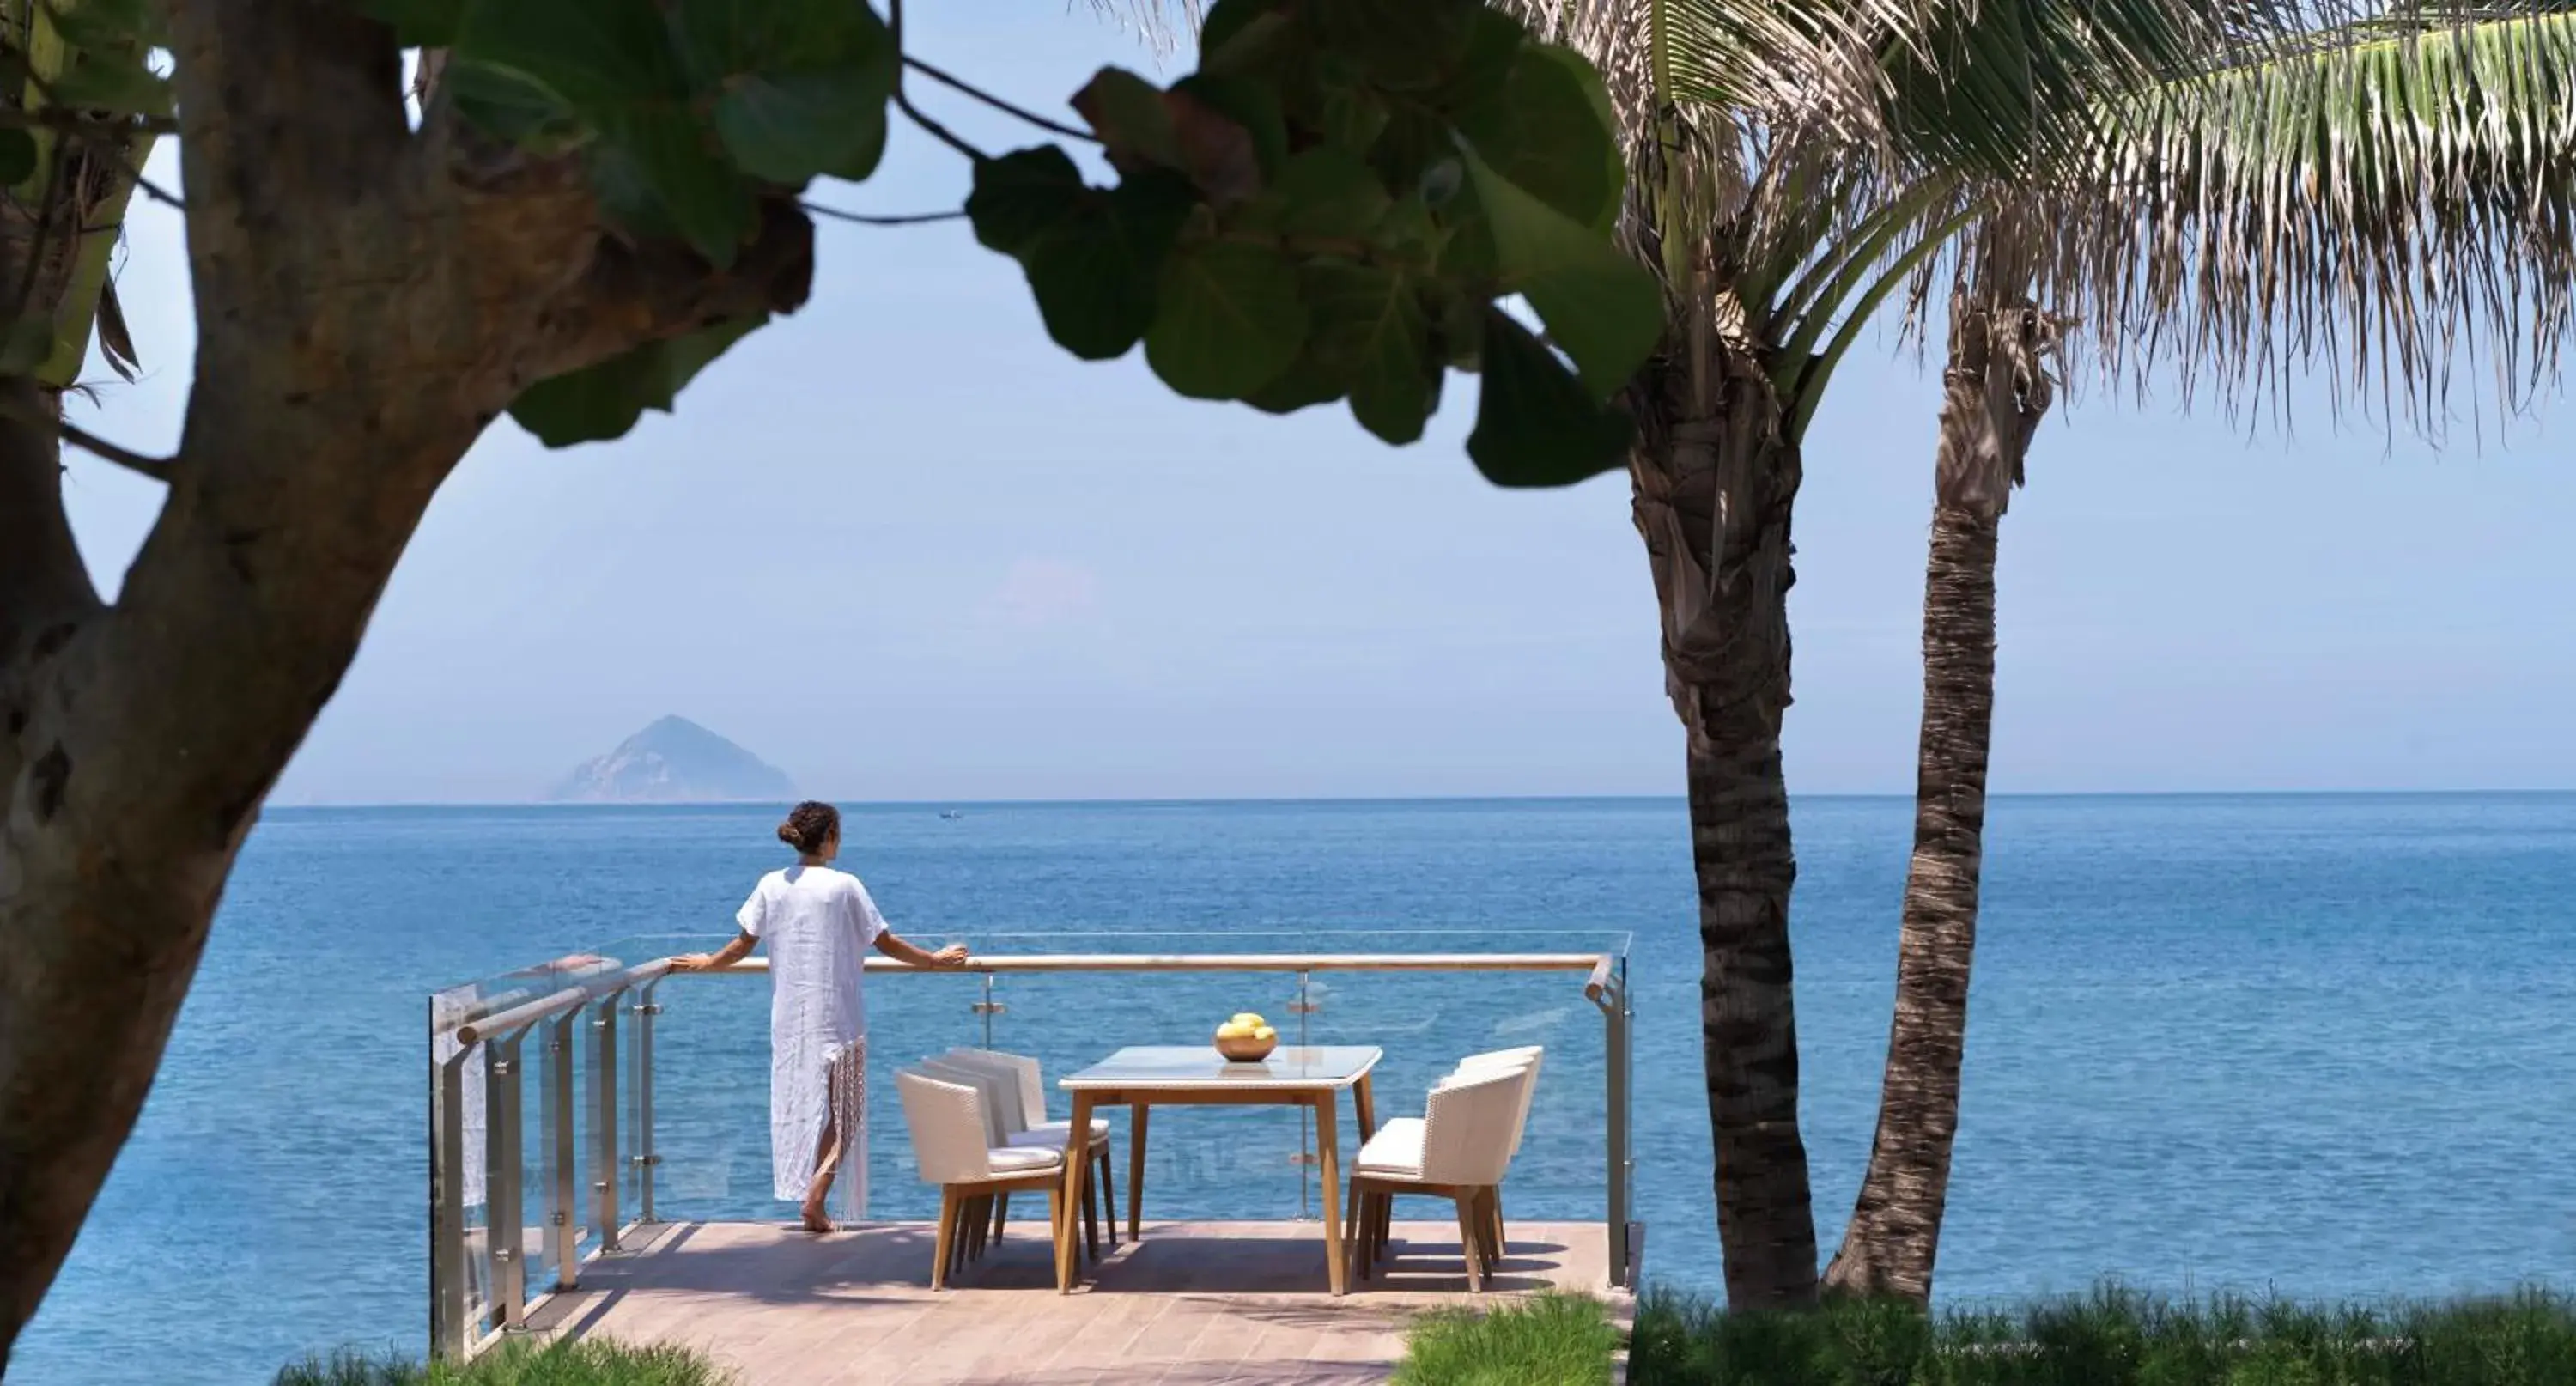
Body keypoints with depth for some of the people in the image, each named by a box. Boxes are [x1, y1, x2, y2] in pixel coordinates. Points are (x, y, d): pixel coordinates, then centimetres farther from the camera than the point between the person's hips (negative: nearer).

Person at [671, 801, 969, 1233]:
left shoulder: (771, 886, 1)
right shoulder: (844, 886, -8)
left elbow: (745, 943, 8)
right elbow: (885, 944, -4)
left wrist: (708, 963, 27)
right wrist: (934, 959, 9)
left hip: (788, 1016, 4)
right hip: (836, 1015, -4)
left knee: (797, 1102, 13)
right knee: (841, 1106, 3)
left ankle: (806, 1192, 14)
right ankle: (817, 1191, -14)